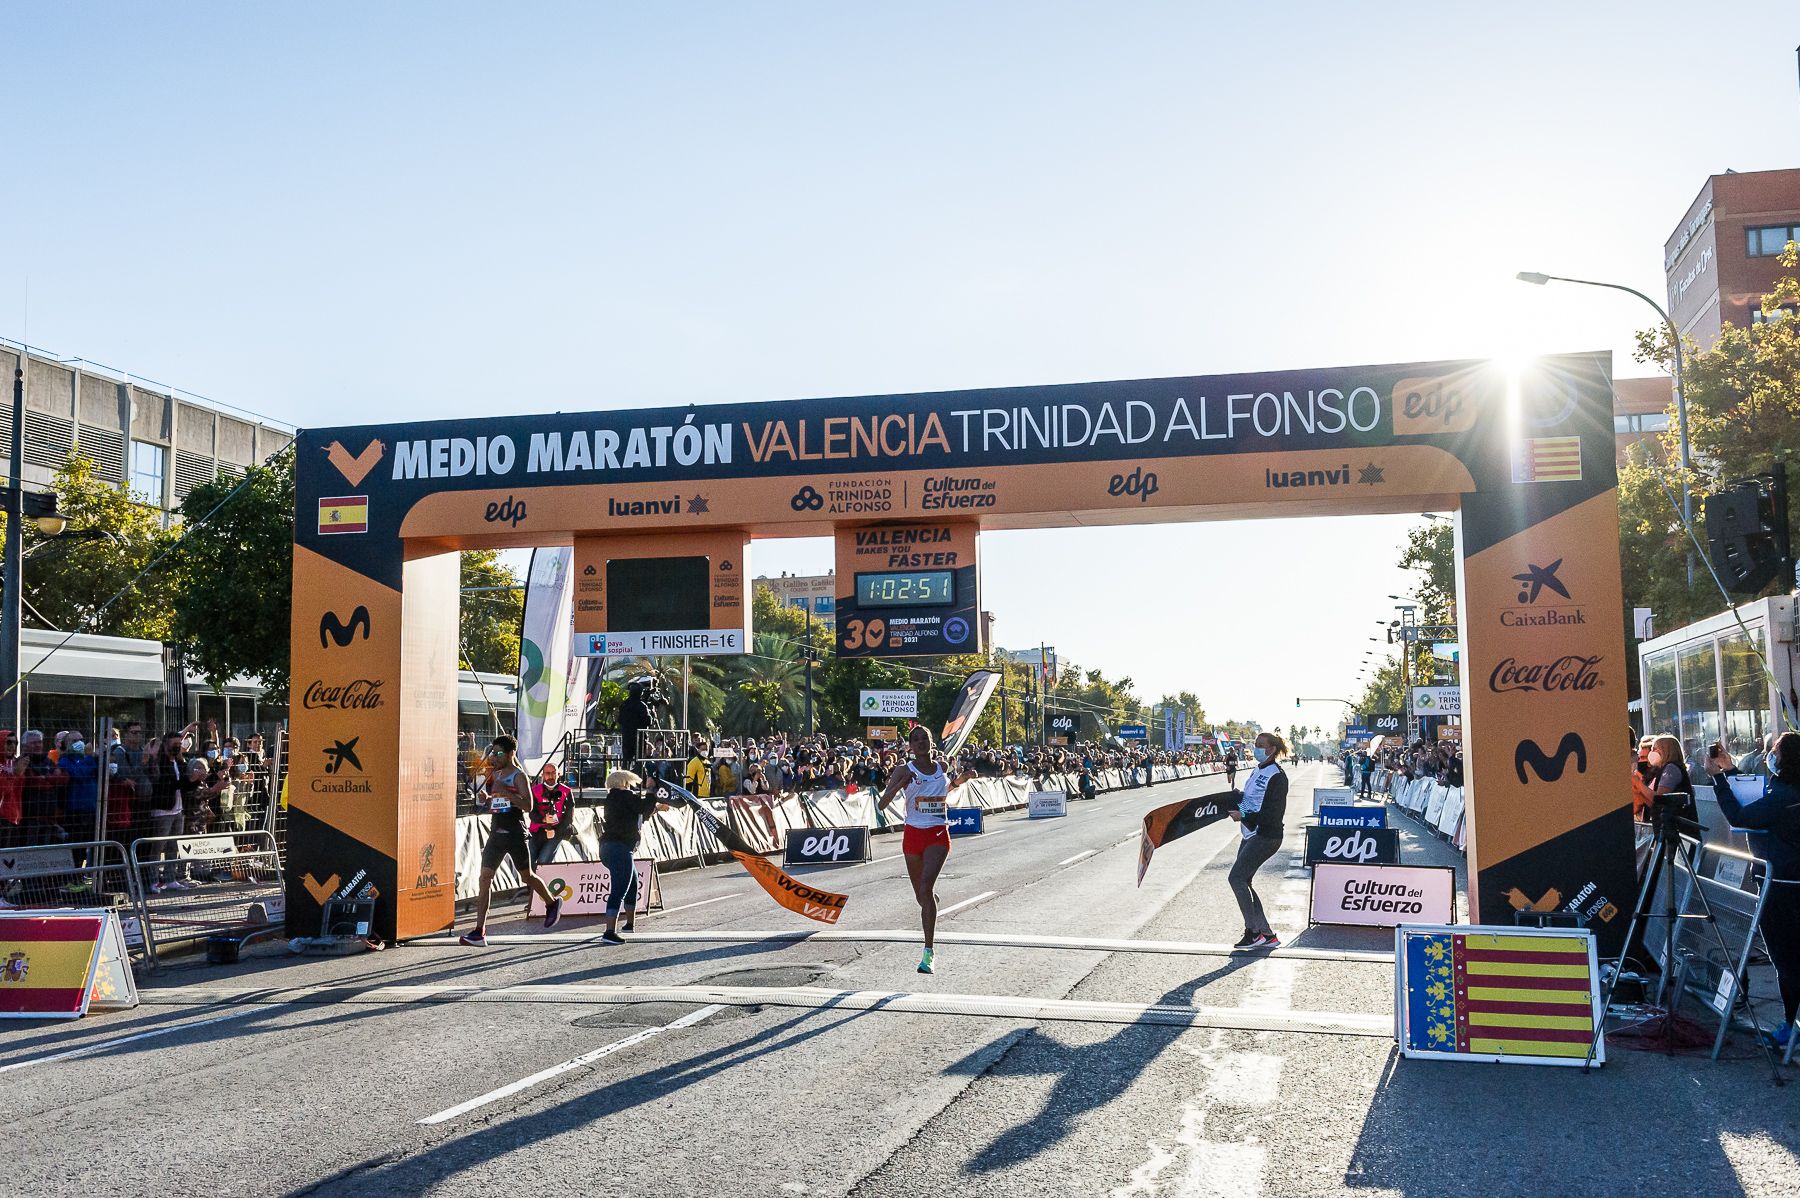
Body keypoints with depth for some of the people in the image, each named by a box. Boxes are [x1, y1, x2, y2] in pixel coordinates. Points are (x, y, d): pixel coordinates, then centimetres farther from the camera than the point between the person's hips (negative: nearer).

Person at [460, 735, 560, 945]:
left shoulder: (519, 776, -9)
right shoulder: (495, 775, 12)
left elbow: (528, 806, -18)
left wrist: (505, 792, -26)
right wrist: (487, 798, 6)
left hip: (515, 833, -6)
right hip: (496, 831, 6)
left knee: (527, 876, 10)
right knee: (485, 877, -5)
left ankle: (552, 904, 38)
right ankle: (479, 932, -7)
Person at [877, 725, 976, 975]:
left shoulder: (943, 766, 5)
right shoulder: (904, 771, -4)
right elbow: (881, 805, -11)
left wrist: (959, 780, 8)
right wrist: (898, 786, -27)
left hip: (938, 834, -1)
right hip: (913, 833, 1)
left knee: (925, 889, -19)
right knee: (921, 894, 13)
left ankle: (929, 953, -18)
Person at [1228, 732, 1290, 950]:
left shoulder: (1276, 777, -15)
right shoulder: (1257, 772, 13)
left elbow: (1272, 815, -19)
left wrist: (1244, 816, -19)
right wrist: (1235, 803, 5)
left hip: (1266, 836, -9)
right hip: (1252, 834, 9)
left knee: (1237, 877, -13)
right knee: (1243, 882, 7)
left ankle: (1253, 932, -6)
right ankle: (1266, 935, 12)